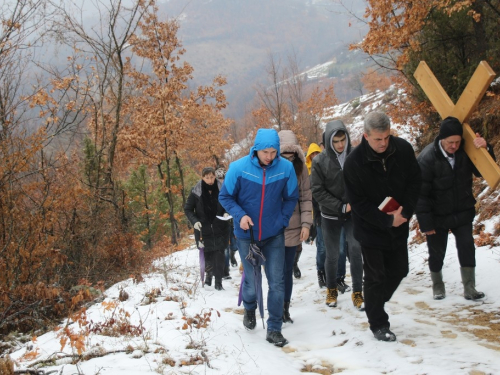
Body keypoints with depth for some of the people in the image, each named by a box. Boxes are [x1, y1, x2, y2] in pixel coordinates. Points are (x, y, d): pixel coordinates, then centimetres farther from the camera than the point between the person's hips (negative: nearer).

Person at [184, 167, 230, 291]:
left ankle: (218, 282, 5)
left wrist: (227, 213, -8)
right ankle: (209, 273, 35)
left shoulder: (221, 189, -4)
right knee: (207, 254, 7)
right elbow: (187, 209, 1)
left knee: (219, 255, -3)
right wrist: (194, 221, -13)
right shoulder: (196, 192, -7)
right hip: (204, 230, 0)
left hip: (220, 229, 0)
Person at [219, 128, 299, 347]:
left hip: (274, 234, 1)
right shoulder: (238, 168, -14)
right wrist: (240, 215, -18)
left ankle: (274, 329, 10)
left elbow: (291, 198, 3)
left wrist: (282, 221, -7)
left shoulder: (286, 168, -11)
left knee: (277, 282, -2)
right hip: (246, 234, 0)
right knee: (251, 280, 11)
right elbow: (225, 197, -2)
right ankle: (249, 309, 44)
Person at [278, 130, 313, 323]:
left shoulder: (300, 167, 3)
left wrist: (306, 223, -3)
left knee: (288, 271, 9)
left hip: (293, 228, 3)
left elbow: (306, 197, 5)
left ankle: (285, 309, 20)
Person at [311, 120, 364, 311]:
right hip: (331, 216, 0)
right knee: (332, 255, 9)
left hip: (354, 214, 0)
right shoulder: (320, 161, -10)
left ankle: (357, 292, 5)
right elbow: (318, 191, -9)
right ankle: (331, 289, 30)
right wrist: (341, 207, -14)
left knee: (356, 251, -8)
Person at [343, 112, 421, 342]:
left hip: (399, 227, 4)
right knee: (375, 277, 2)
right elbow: (358, 203, -16)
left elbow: (414, 182, -1)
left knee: (399, 270, 15)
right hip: (370, 229, -4)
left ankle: (374, 304, 39)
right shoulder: (354, 162, -21)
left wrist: (405, 212, -13)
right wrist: (386, 220, -20)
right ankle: (378, 324, 17)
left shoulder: (403, 149, -11)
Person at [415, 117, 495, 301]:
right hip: (438, 217, -3)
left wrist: (485, 149, -22)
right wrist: (425, 223, -18)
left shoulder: (466, 151, -11)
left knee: (467, 248, -3)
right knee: (437, 253, 11)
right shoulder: (427, 158, -23)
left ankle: (469, 288, 7)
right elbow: (421, 194, -19)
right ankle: (437, 286, 32)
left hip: (463, 213, 3)